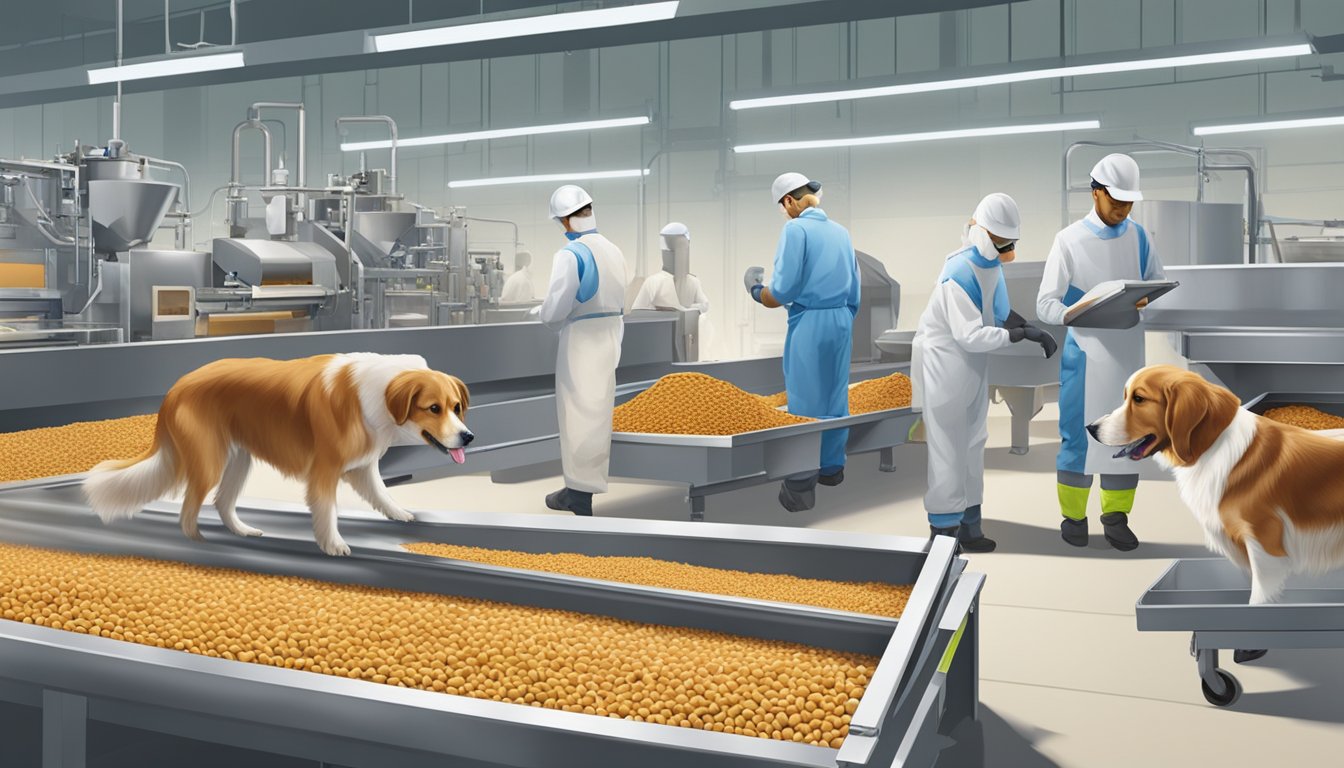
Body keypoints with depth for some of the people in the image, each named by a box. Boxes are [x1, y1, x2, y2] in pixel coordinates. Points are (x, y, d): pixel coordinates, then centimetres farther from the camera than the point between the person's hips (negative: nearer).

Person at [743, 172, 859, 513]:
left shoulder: (795, 229, -12)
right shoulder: (841, 231, 8)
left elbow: (782, 292, -17)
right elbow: (854, 290, 12)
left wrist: (756, 290, 2)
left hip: (810, 322, -7)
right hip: (842, 319, 7)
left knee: (804, 402, -2)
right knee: (836, 396, 16)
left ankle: (801, 487, 2)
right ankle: (832, 467, 28)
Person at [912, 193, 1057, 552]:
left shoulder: (991, 264, 1)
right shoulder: (959, 274, -26)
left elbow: (999, 312, 12)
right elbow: (970, 335, -29)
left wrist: (1032, 330, -3)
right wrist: (1019, 335, -28)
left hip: (973, 366, 9)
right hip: (945, 365, -9)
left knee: (972, 445, 14)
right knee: (947, 448, -3)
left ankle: (968, 524, 24)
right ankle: (945, 529, 6)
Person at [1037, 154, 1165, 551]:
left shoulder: (1137, 235, 5)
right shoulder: (1069, 241, -8)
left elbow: (1156, 279, 12)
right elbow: (1046, 305, -11)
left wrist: (1146, 297, -13)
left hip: (1128, 352, 4)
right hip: (1085, 354, -4)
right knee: (1079, 433, 0)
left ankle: (1116, 517, 18)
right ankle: (1073, 515, 15)